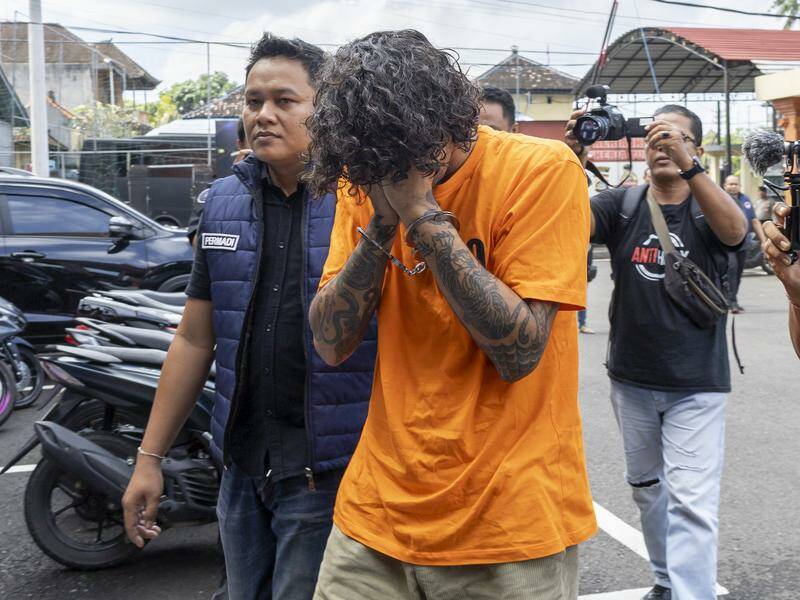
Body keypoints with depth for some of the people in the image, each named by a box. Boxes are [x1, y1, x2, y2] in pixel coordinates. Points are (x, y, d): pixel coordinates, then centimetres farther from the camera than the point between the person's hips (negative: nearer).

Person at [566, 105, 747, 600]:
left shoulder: (709, 207, -6)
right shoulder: (622, 204, -1)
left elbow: (735, 231, -28)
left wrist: (686, 165, -39)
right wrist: (573, 160, -35)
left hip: (696, 384, -3)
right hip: (632, 379, 4)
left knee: (692, 502, -8)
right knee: (647, 487, 19)